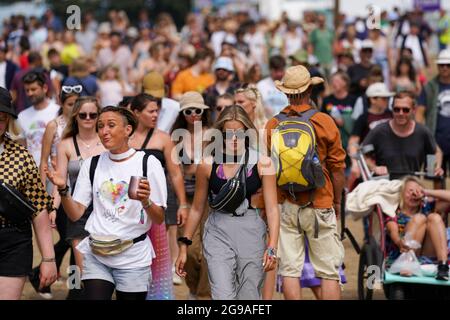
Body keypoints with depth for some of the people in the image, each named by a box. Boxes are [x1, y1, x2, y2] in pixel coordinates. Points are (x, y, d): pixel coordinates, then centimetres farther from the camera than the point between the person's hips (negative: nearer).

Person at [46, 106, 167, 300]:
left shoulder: (148, 163, -5)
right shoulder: (92, 164, 5)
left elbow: (159, 220, -5)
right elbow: (75, 214, 3)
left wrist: (146, 202, -25)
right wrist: (63, 189, -14)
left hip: (133, 257, -2)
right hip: (96, 255, 2)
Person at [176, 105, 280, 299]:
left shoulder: (262, 163, -1)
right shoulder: (208, 165, 2)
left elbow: (272, 209, -2)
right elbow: (197, 209, 11)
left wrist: (272, 247, -12)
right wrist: (184, 246, 11)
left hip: (251, 232, 0)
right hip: (218, 232, 0)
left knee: (249, 296, 6)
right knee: (222, 296, -12)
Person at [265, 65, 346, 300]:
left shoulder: (272, 126, 0)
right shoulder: (325, 122, -4)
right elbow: (337, 167, -1)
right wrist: (337, 201, 12)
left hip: (284, 207, 2)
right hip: (319, 205, -2)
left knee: (289, 270, 4)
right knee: (329, 272, 4)